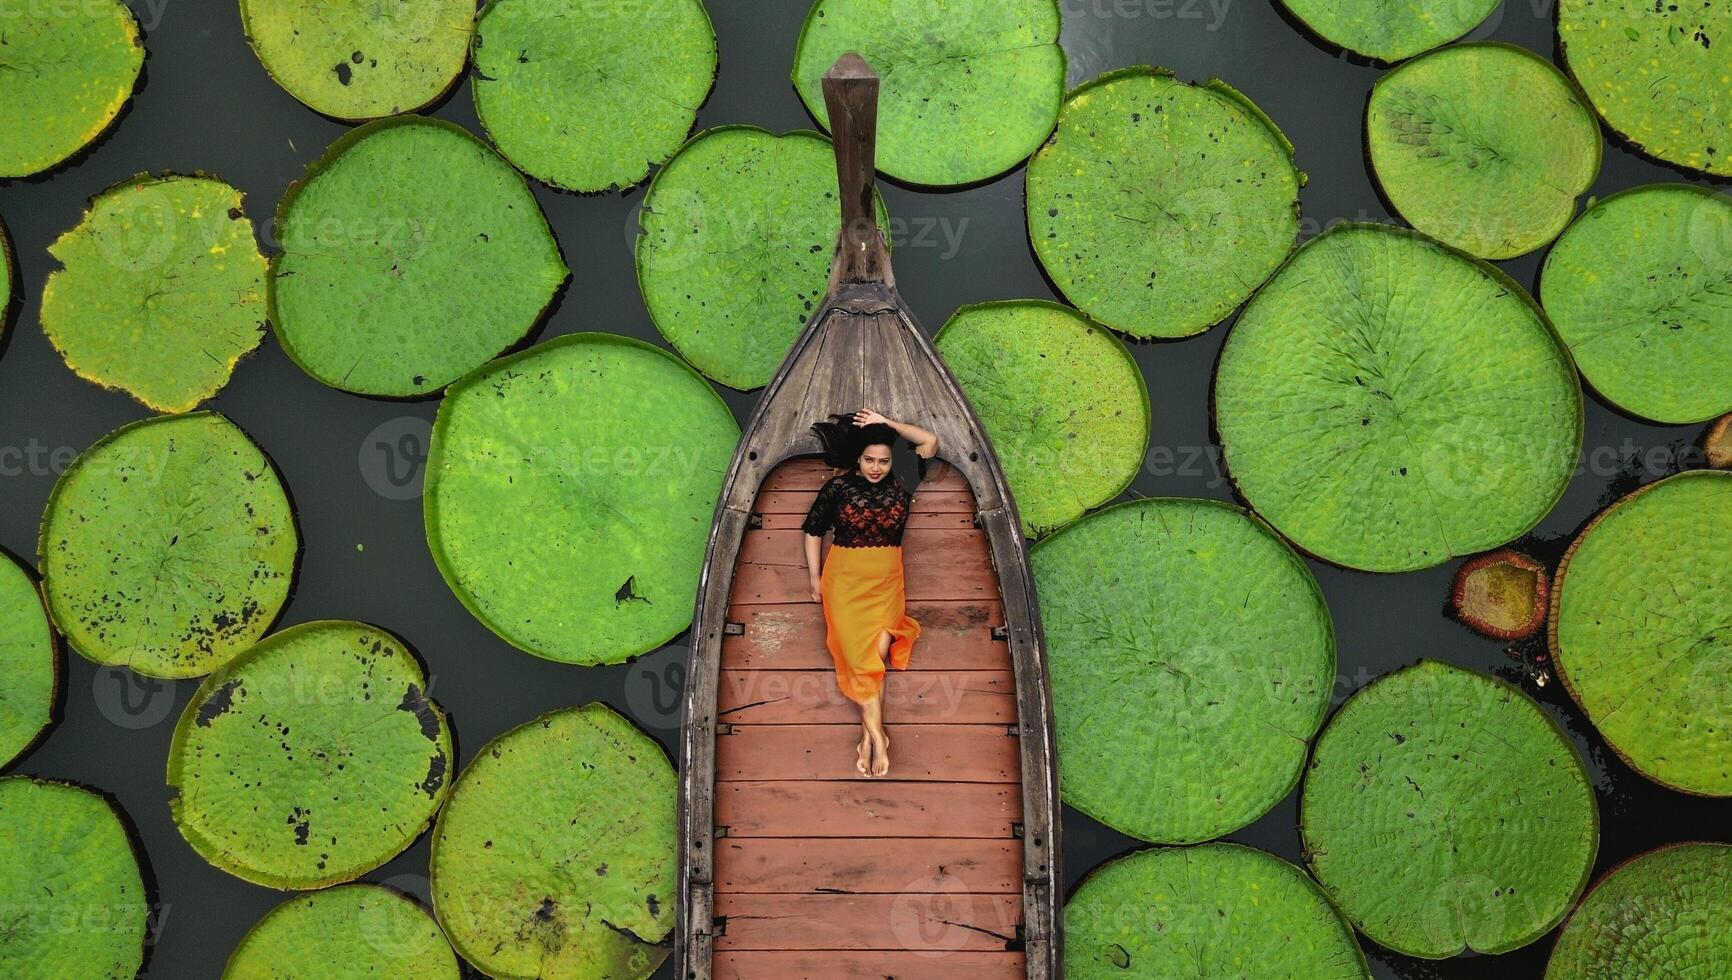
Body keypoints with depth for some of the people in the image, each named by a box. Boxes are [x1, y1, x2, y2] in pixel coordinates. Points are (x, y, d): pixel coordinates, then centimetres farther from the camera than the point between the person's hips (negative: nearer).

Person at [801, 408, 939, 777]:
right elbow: (813, 529, 7)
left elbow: (930, 442, -5)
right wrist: (815, 577, 6)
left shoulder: (900, 485, 0)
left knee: (874, 654, -10)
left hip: (886, 582, 1)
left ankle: (868, 736, -2)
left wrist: (886, 423, -6)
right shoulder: (838, 487, -3)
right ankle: (878, 737, -4)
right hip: (845, 580, -1)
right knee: (861, 656, -8)